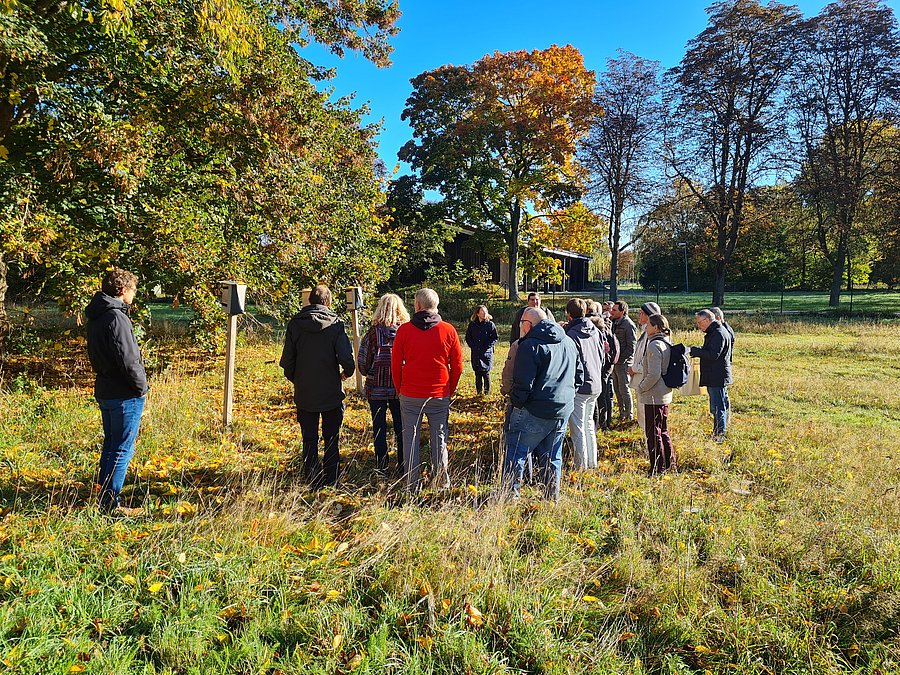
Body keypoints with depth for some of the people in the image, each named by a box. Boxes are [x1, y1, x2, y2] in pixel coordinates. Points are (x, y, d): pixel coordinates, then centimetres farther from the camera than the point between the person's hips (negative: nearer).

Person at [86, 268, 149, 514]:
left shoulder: (95, 317, 12)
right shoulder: (116, 317, -19)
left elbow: (95, 355, 17)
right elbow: (128, 359, -22)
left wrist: (104, 375, 16)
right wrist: (141, 387, -10)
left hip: (104, 390, 10)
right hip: (125, 395, -10)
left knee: (110, 445, 19)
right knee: (122, 450, -1)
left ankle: (105, 498, 28)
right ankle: (110, 503, 4)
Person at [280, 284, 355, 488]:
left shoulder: (295, 324, -2)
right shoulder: (335, 324, -9)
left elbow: (286, 360, -1)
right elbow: (346, 358, -16)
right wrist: (347, 372, 5)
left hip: (304, 393, 2)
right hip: (331, 393, -1)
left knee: (309, 439, 11)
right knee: (332, 438, 13)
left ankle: (313, 481, 15)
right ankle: (331, 479, 17)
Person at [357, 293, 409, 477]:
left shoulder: (372, 333, -11)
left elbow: (362, 364, -7)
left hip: (376, 389, -1)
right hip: (401, 389, 1)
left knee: (379, 428, 12)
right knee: (401, 428, 14)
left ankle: (381, 467, 18)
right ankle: (403, 467, 21)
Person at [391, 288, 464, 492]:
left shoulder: (404, 330, -4)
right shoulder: (448, 330, -2)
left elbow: (395, 365, 1)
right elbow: (457, 366, 2)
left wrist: (400, 389, 14)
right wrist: (450, 390, 14)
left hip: (409, 395, -1)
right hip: (440, 395, 1)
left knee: (410, 438, 9)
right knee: (439, 437, 12)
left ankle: (412, 483, 14)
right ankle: (442, 480, 17)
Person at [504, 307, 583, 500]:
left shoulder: (530, 345, -13)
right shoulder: (569, 342, 13)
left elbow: (523, 383, -17)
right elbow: (579, 376, 19)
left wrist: (515, 402, -3)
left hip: (534, 411, -7)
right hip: (563, 410, 7)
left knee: (516, 452, 4)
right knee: (552, 456, 16)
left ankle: (511, 493, 4)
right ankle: (552, 497, 22)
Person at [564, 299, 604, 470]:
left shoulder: (572, 334, -17)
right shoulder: (595, 331, 6)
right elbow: (602, 357, 15)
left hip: (579, 386, -8)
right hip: (596, 385, 8)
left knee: (578, 428, 0)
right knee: (589, 424, 19)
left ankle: (581, 466, 5)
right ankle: (592, 462, 26)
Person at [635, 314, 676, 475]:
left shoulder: (654, 345, -20)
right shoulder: (666, 343, 9)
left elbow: (654, 374, -25)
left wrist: (641, 388, -12)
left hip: (653, 396, -10)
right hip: (665, 394, 10)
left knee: (653, 433, 1)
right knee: (663, 431, 20)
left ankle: (658, 469, 8)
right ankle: (670, 463, 30)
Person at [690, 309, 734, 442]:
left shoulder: (718, 333, -16)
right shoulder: (714, 332, 18)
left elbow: (713, 355, -24)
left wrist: (692, 350, -21)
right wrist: (695, 351, 8)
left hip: (718, 378, -11)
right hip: (714, 377, 11)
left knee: (718, 408, -6)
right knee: (716, 408, 15)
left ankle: (720, 435, -2)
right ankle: (717, 435, 23)